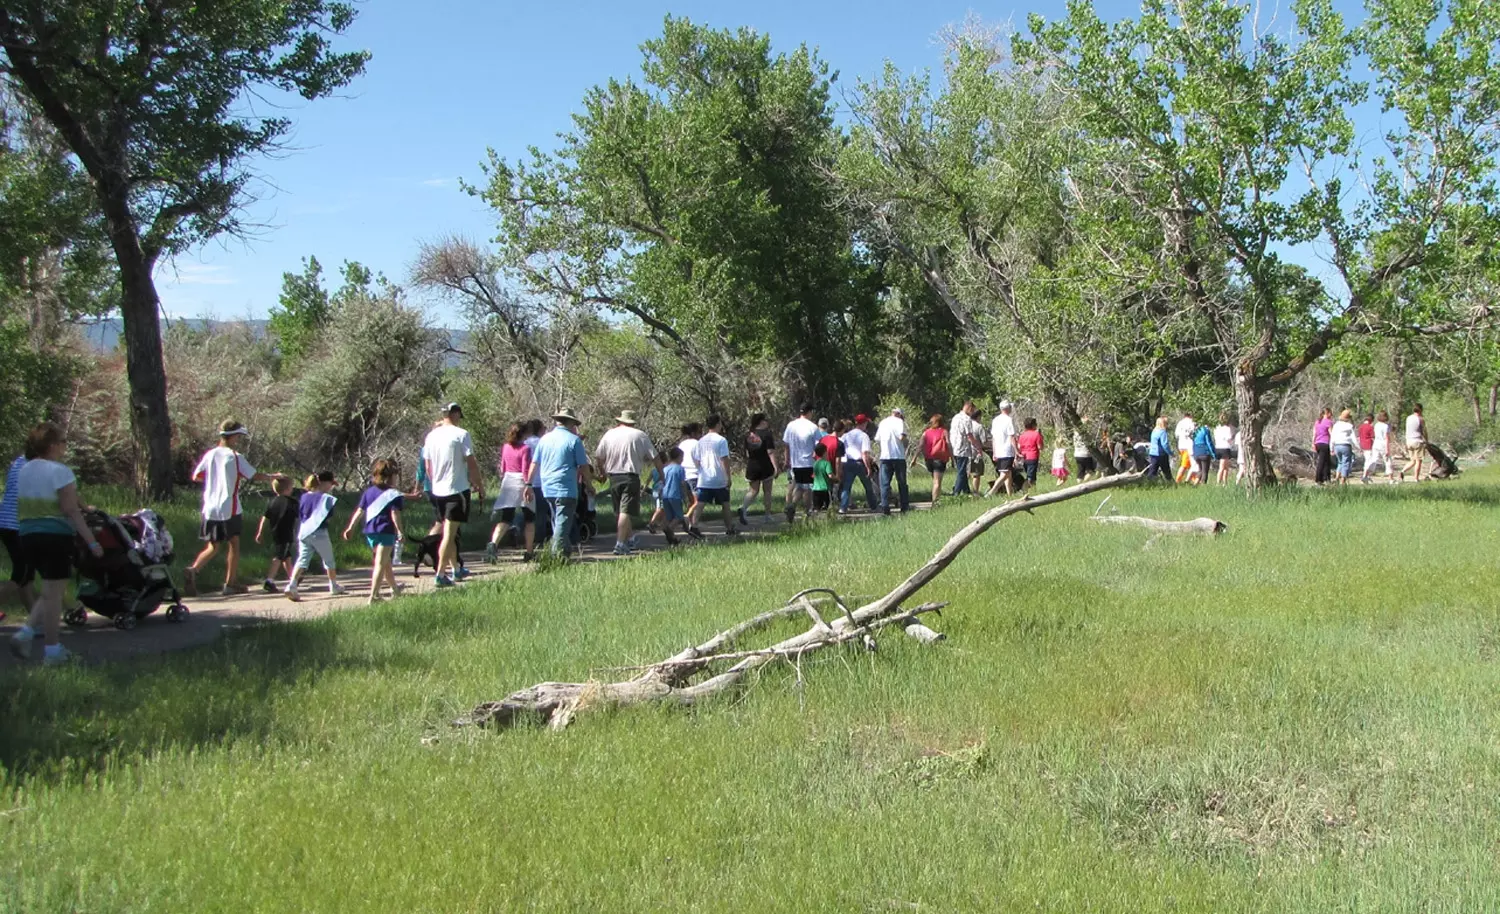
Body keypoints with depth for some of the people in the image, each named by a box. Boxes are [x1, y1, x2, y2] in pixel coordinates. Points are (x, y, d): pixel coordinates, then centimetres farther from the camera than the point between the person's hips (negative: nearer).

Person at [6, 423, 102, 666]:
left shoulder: (23, 470, 11)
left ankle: (25, 632, 5)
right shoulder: (60, 471, -12)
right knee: (53, 593, 0)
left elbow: (22, 508, 14)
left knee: (50, 591, 20)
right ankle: (52, 651, 5)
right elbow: (71, 511, -16)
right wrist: (91, 541, -14)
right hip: (56, 536, -7)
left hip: (27, 535, 7)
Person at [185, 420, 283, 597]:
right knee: (233, 543, 10)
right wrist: (272, 476, 12)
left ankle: (193, 569, -17)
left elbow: (196, 476, 8)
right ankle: (231, 583, 13)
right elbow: (255, 476, -5)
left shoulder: (210, 454, 6)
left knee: (212, 546, 10)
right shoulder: (235, 457, -7)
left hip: (210, 509, 4)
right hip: (229, 508, -4)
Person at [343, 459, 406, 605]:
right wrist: (399, 531, -16)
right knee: (380, 563, -8)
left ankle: (395, 588, 40)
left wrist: (350, 527, 14)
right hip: (386, 531, -7)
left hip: (370, 531, 7)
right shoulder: (393, 494, -7)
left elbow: (360, 511, 12)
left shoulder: (369, 491, 12)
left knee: (386, 562, 23)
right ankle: (373, 596, -17)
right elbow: (395, 514, -16)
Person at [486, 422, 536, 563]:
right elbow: (526, 470, -15)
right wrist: (528, 486, -15)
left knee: (505, 519, 0)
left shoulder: (505, 447, 8)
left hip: (507, 482, 4)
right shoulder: (525, 448, -9)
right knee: (529, 519, 11)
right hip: (521, 483, -4)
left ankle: (493, 544, -26)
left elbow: (503, 468, 15)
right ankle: (529, 553, 13)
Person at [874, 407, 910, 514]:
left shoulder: (882, 422, 14)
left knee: (884, 483, 1)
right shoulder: (899, 421, -2)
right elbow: (902, 437, -16)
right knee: (902, 483, 8)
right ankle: (905, 507, 11)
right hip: (898, 456, -3)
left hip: (885, 456, 3)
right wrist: (905, 444, 3)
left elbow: (877, 440, 14)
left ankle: (885, 507, -9)